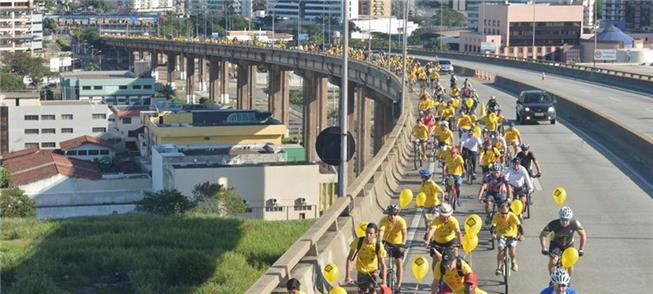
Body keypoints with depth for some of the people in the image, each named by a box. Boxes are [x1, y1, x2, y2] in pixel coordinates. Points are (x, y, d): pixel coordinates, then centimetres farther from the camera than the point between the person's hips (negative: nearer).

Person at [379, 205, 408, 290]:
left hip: (398, 243, -1)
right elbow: (381, 232, -37)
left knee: (399, 263, -7)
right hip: (387, 242, 1)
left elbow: (404, 232, -36)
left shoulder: (401, 221, -25)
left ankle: (398, 285, 1)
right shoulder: (384, 221, -24)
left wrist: (403, 244, -53)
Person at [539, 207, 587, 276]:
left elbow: (583, 235, -16)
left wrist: (581, 250, -22)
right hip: (555, 244, -1)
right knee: (552, 262, -21)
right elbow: (543, 235, -20)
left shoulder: (575, 223, -30)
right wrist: (544, 248, -29)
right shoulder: (553, 224, -32)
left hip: (568, 244, 1)